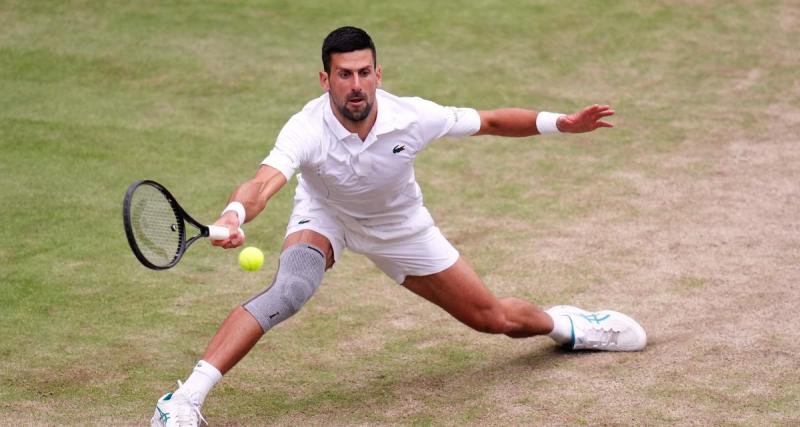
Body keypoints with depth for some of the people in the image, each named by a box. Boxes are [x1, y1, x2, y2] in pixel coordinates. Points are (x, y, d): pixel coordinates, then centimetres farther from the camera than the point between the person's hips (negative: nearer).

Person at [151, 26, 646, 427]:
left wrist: (562, 123, -18)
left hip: (399, 226, 2)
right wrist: (234, 215, -76)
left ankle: (564, 324, 45)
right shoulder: (307, 129, -37)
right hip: (325, 215, -2)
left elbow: (491, 122, -13)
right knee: (290, 289, -35)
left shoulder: (412, 117, -30)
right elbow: (264, 183, -55)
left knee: (494, 318, 8)